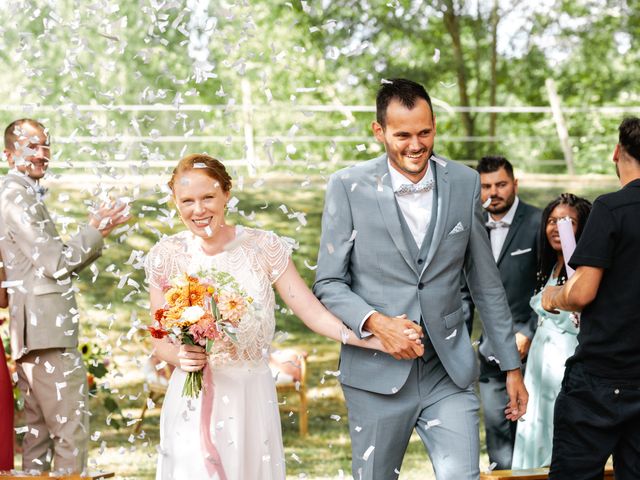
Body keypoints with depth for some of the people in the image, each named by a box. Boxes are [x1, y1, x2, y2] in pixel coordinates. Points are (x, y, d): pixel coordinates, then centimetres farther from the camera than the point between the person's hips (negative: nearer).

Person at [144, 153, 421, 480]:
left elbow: (314, 313, -7)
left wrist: (376, 339, -18)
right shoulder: (166, 257, -2)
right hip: (194, 401, 0)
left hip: (252, 397, 0)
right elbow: (160, 341, 4)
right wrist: (180, 355, -18)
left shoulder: (263, 248, -4)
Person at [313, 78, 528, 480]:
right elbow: (328, 284, -2)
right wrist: (375, 323, -20)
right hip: (377, 373, -1)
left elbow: (485, 282, 10)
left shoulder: (465, 183, 3)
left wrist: (512, 365, 10)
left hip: (450, 371, 1)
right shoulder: (348, 187, -5)